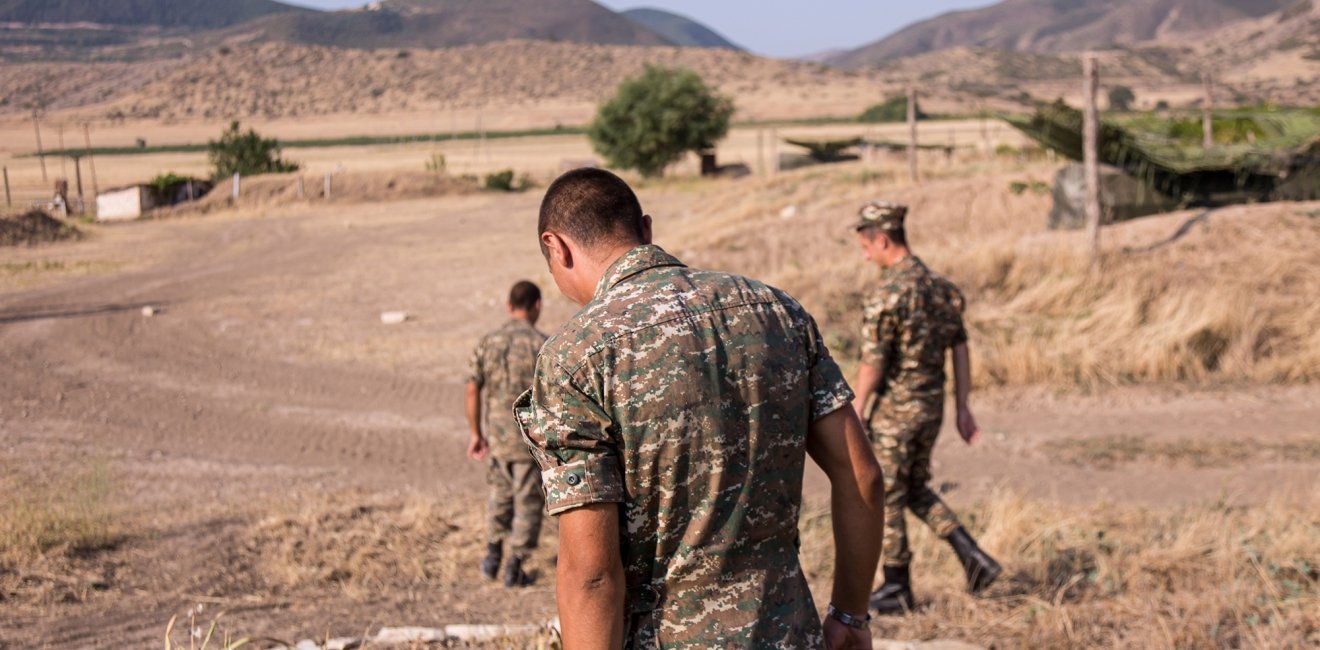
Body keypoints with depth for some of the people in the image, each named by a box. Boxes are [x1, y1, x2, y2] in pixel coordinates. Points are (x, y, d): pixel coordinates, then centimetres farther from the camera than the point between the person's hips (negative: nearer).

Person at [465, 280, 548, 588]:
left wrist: (476, 434, 12)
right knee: (528, 501, 8)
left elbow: (473, 392, 2)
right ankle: (515, 568, 10)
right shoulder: (543, 345, -13)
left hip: (496, 435, 4)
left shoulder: (487, 343, -1)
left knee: (501, 493, 24)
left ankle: (493, 554, 25)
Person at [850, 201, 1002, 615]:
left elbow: (873, 363, -18)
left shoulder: (887, 293, -19)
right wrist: (964, 408, 13)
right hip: (932, 405, 8)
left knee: (886, 498, 7)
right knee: (916, 490, 22)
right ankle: (973, 557, 10)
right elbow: (961, 350, 8)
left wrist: (855, 415, -9)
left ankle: (897, 590, 17)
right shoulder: (941, 286, 6)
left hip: (896, 408, -8)